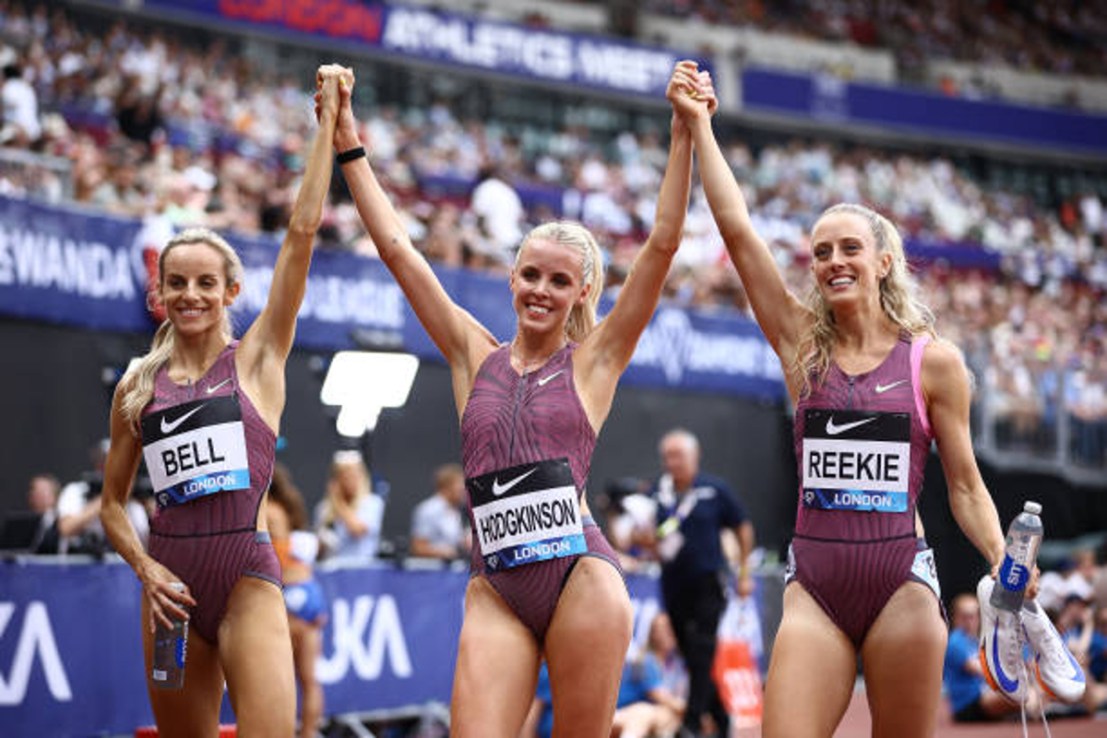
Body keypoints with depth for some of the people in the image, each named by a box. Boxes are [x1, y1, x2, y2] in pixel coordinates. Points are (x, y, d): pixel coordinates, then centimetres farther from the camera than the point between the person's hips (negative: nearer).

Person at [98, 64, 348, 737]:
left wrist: (329, 119, -6)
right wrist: (145, 568, -2)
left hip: (247, 577, -3)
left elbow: (303, 230, -5)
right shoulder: (139, 386, 10)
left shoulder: (258, 357, 3)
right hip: (171, 581, 3)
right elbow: (113, 503, 16)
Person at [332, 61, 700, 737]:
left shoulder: (594, 362, 8)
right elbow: (397, 249, 13)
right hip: (496, 590, 2)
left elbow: (662, 245, 1)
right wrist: (350, 148, 12)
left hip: (582, 574, -2)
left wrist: (684, 134, -4)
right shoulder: (476, 357, 14)